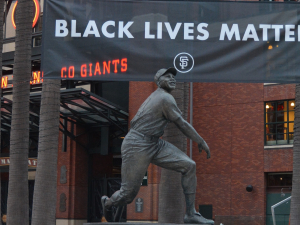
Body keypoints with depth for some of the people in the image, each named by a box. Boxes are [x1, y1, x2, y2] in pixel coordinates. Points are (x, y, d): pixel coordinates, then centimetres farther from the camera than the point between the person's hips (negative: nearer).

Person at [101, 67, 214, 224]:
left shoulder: (156, 96, 16)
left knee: (188, 166, -6)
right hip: (137, 147, -10)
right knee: (128, 194, -3)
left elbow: (133, 122, 20)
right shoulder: (166, 98, -15)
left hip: (155, 145, 10)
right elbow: (182, 124, -13)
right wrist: (201, 142, -6)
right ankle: (107, 203, 33)